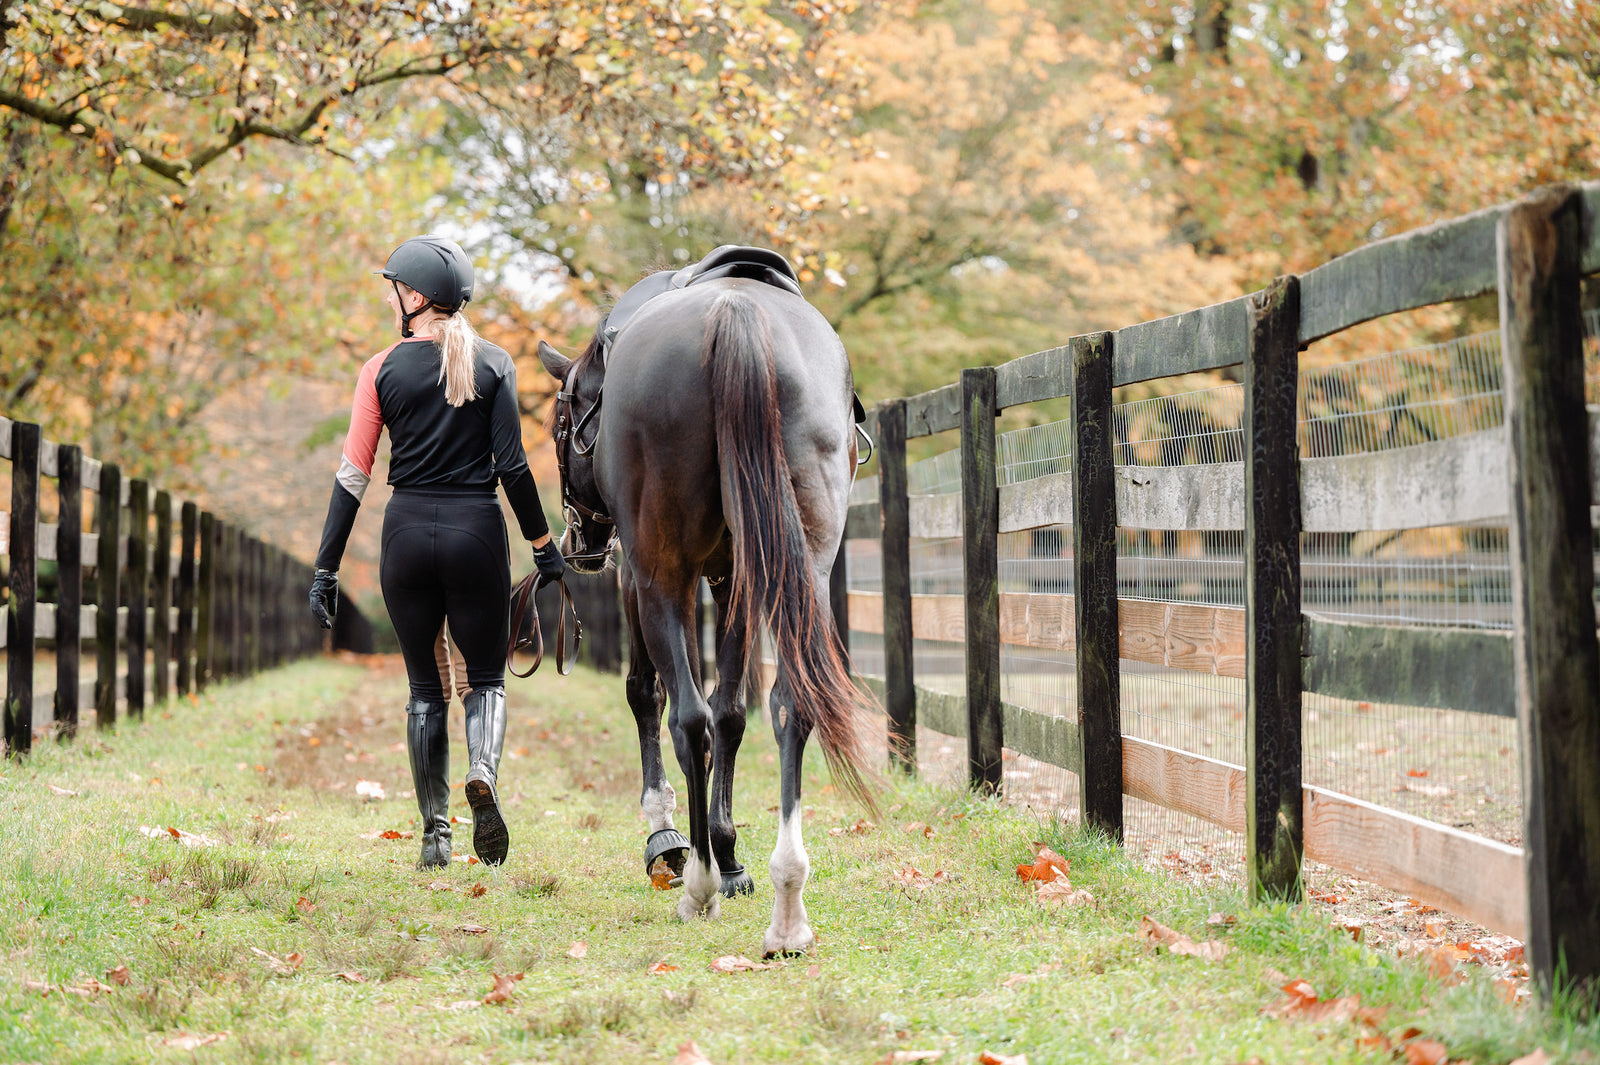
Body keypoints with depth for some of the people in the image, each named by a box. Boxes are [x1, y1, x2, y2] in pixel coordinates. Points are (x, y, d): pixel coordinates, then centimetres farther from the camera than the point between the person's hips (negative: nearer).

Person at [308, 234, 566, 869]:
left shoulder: (383, 369, 0)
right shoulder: (493, 365, 0)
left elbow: (353, 472, -1)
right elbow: (512, 465, -4)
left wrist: (326, 568, 2)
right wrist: (543, 544, 4)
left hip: (407, 531, 0)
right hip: (476, 530, 0)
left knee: (426, 689, 12)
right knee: (486, 678, 13)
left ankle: (434, 835, 8)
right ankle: (483, 771, -19)